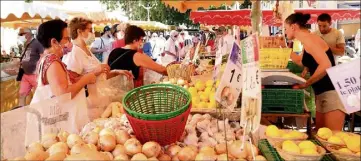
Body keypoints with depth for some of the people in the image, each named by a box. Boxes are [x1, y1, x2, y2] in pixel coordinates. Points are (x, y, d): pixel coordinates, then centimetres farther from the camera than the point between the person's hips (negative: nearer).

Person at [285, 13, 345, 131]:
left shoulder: (309, 39, -14)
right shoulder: (307, 41, 15)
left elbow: (326, 65, -26)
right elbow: (302, 62, 33)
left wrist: (305, 84, -17)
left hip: (332, 92, -10)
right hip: (322, 93, 10)